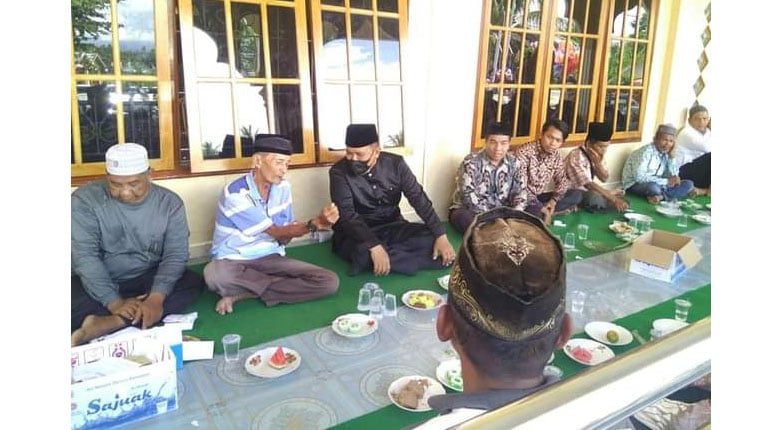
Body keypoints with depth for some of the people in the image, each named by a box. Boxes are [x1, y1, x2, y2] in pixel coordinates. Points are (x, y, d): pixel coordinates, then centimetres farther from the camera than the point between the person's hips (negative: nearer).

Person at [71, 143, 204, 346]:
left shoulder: (169, 202, -8)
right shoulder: (85, 200, -12)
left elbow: (175, 255, -14)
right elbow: (85, 257, -19)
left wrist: (156, 298, -31)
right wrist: (114, 302, -30)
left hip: (148, 280, 2)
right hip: (99, 284, -1)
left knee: (194, 283, -27)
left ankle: (109, 323, -31)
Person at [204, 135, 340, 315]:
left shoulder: (283, 188, 0)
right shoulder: (236, 193, -19)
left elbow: (284, 238, -2)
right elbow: (275, 233, -18)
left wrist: (316, 222, -21)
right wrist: (313, 225, -30)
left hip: (271, 258, 5)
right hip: (233, 261, -4)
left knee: (330, 281, -16)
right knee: (214, 274, -42)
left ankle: (242, 294, -13)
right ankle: (287, 285, -15)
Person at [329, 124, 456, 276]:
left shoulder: (395, 164, -7)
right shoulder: (339, 172, -15)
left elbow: (418, 199, -7)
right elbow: (347, 215, -24)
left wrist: (441, 236, -19)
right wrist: (375, 247, -37)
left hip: (392, 227, 4)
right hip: (357, 233, -3)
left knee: (431, 237, -19)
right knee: (365, 251, -37)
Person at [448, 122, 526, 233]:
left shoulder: (513, 163, 1)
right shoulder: (471, 162, -15)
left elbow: (519, 191, -2)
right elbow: (468, 196, -23)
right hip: (471, 211, -4)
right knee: (464, 217, -37)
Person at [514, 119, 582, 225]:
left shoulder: (556, 156, 2)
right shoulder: (524, 152, -19)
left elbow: (562, 181, 10)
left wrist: (553, 200, -10)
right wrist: (541, 208, -26)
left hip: (539, 197, 8)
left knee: (576, 194, -6)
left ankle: (544, 212, -17)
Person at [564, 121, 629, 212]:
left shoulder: (596, 155, 2)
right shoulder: (576, 157, -23)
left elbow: (604, 179, 2)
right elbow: (588, 184, -30)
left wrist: (598, 163, -17)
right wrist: (613, 199, -34)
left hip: (588, 192, 8)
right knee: (596, 199, -36)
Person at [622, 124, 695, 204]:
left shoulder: (666, 153, 3)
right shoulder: (646, 151, -18)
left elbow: (674, 177, 1)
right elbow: (639, 177, -28)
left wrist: (672, 156, -9)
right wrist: (665, 181, -23)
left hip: (658, 185, 8)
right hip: (635, 185, -8)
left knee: (688, 184, -6)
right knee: (654, 187, -39)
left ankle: (661, 197, -24)